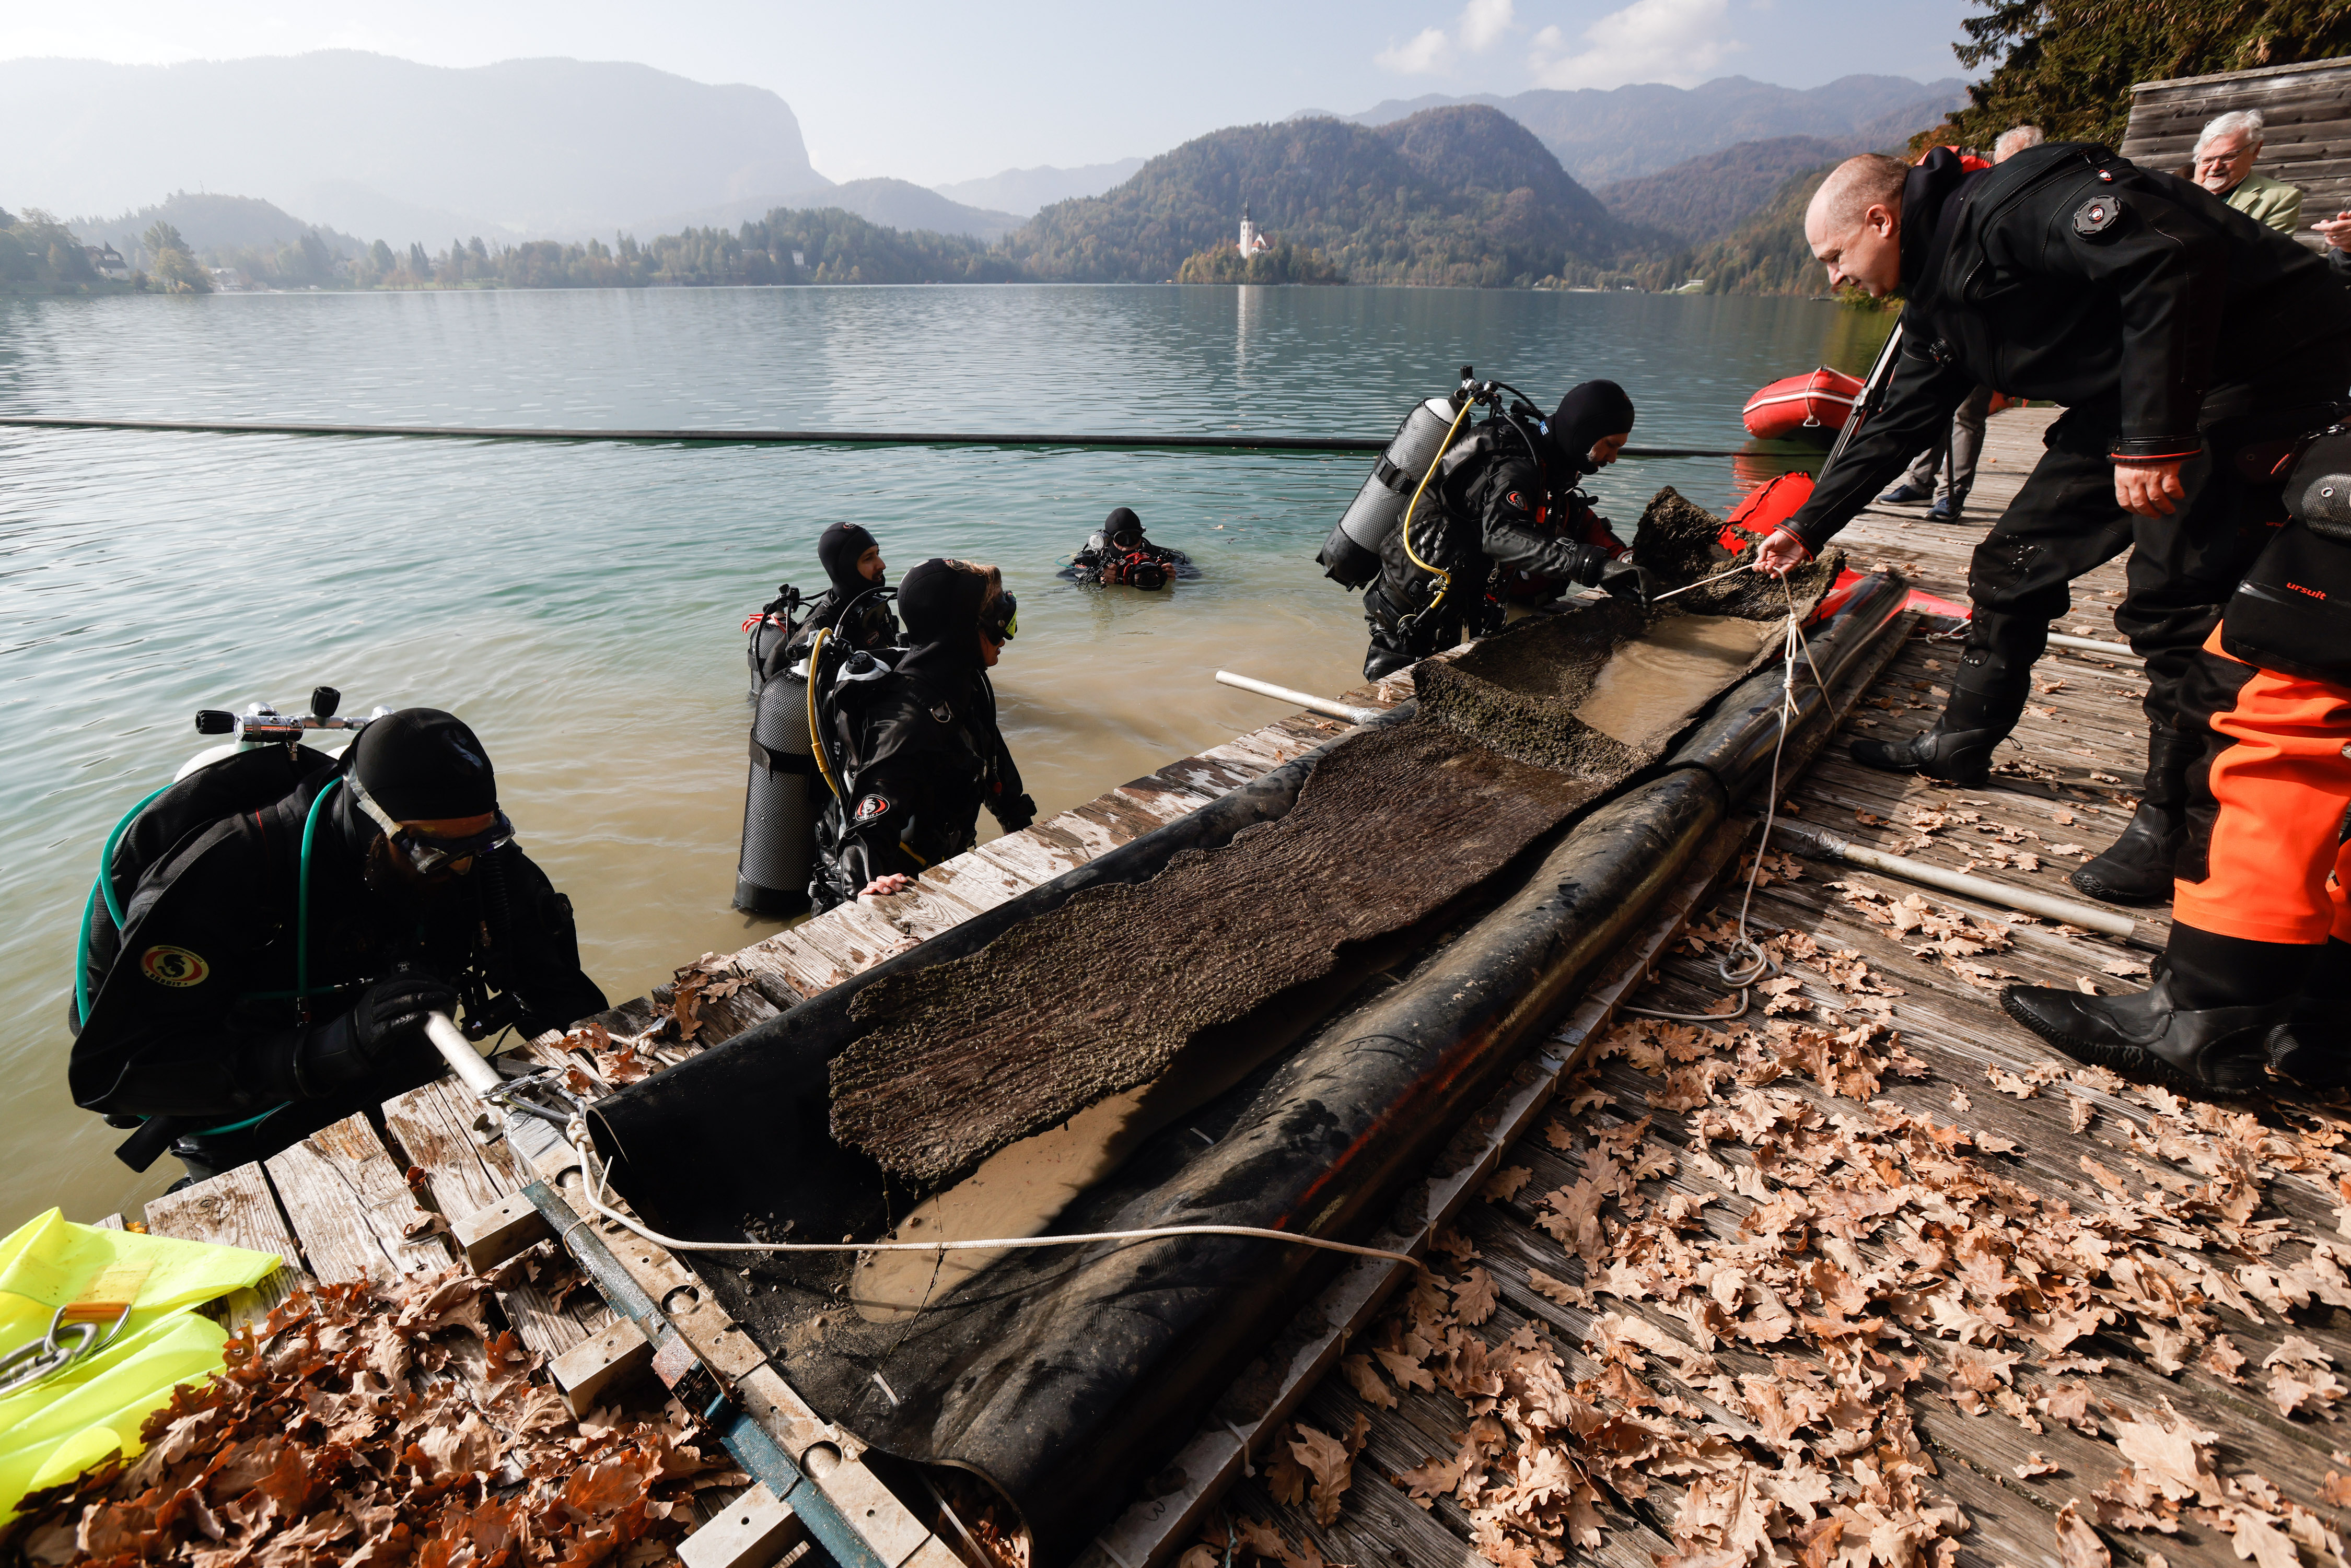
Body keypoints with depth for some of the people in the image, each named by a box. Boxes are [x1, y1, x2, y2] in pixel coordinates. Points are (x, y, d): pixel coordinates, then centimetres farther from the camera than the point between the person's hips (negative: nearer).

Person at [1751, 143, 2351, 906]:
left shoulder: (2008, 204, -20)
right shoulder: (1936, 302, 10)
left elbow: (2174, 256, -30)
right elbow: (1895, 429, 16)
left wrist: (2154, 438, -32)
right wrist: (1808, 527, 18)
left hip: (2266, 360, -9)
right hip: (2130, 401, 9)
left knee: (2176, 602, -10)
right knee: (2016, 561, 8)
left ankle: (2172, 821, 2)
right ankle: (1959, 747, 21)